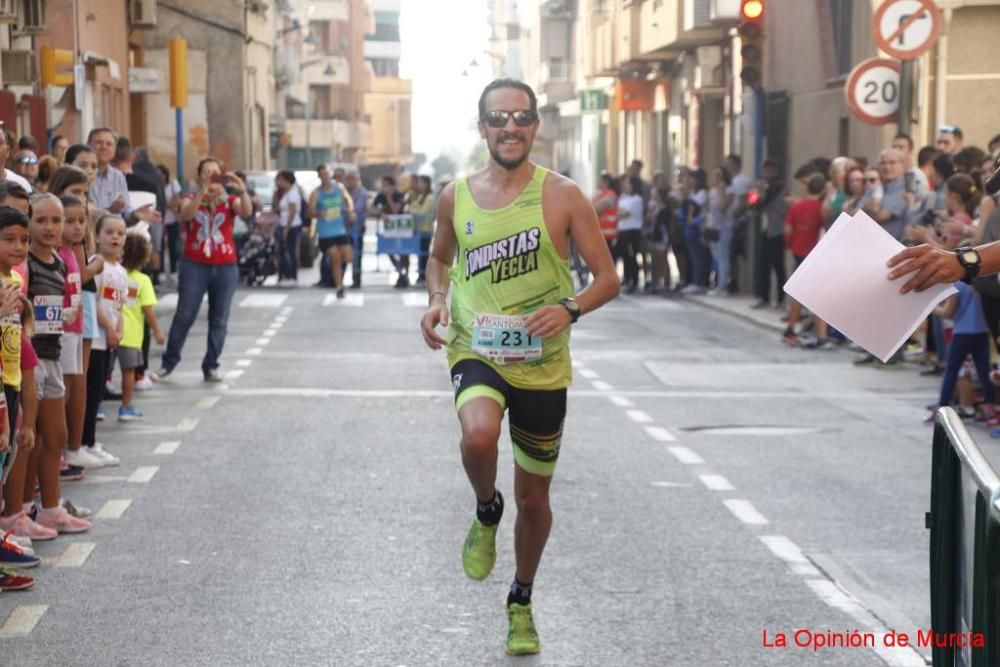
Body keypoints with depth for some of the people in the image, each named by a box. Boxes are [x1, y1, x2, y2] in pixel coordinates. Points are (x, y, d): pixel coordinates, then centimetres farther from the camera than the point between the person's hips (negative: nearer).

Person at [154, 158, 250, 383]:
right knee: (184, 316, -2)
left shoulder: (229, 201, 6)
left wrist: (242, 190, -35)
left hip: (225, 267, 1)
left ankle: (211, 366, 12)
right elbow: (186, 215, -17)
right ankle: (169, 362, 10)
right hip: (195, 265, -1)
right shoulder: (191, 199, 6)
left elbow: (247, 212, -15)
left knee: (219, 320, 4)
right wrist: (202, 191, -30)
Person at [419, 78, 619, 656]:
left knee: (535, 496, 12)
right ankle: (487, 512, 0)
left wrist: (569, 308, -25)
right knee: (479, 434, -34)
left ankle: (522, 602, 37)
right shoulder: (456, 196, 1)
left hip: (543, 365, 0)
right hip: (475, 353, 0)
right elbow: (440, 258, 20)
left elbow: (609, 279, -5)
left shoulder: (563, 196, -7)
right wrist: (438, 299, -1)